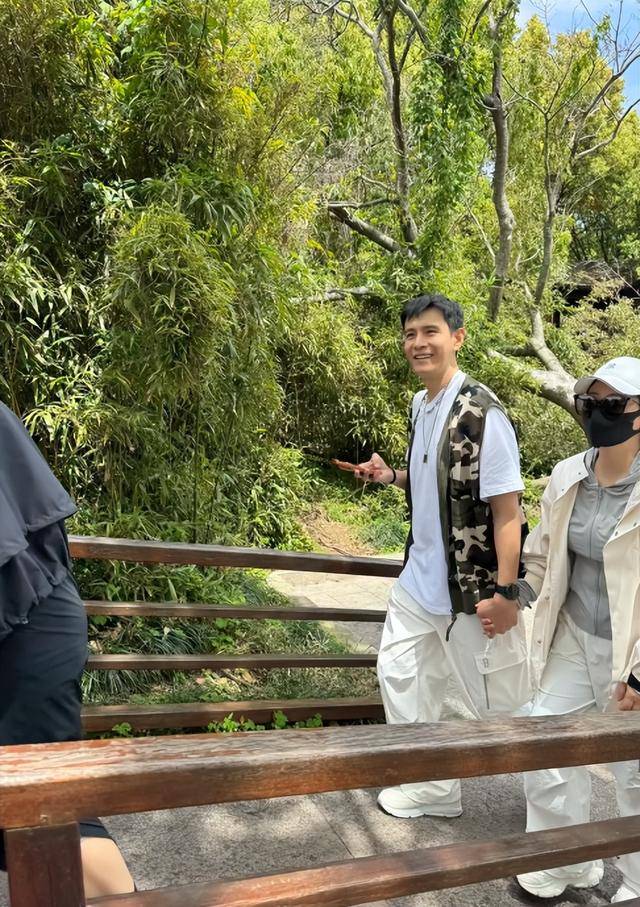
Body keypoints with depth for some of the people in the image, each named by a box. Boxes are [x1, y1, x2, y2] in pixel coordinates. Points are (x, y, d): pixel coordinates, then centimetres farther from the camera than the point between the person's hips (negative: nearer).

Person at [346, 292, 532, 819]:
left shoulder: (482, 413, -19)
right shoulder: (421, 405, 6)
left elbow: (507, 507, -19)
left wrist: (505, 592, -21)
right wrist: (392, 477, 4)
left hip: (472, 587, -8)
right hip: (422, 577, 8)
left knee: (499, 701, 6)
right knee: (400, 674, 16)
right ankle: (433, 787, 34)